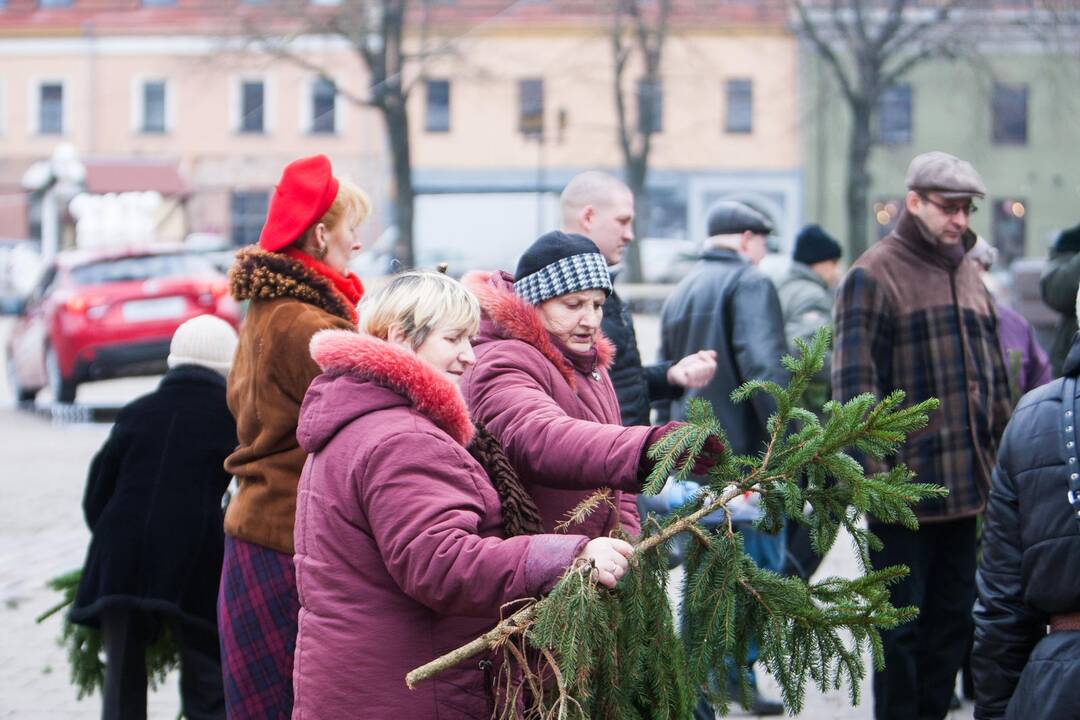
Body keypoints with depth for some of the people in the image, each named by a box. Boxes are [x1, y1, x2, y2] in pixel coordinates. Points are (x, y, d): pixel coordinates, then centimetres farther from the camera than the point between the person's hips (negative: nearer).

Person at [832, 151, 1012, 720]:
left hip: (967, 482, 7)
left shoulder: (966, 274, 15)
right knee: (901, 624, 1)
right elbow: (855, 383, -13)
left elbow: (992, 373, 21)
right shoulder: (873, 276, -8)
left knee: (953, 616, 12)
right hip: (905, 482, -7)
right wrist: (877, 470, -18)